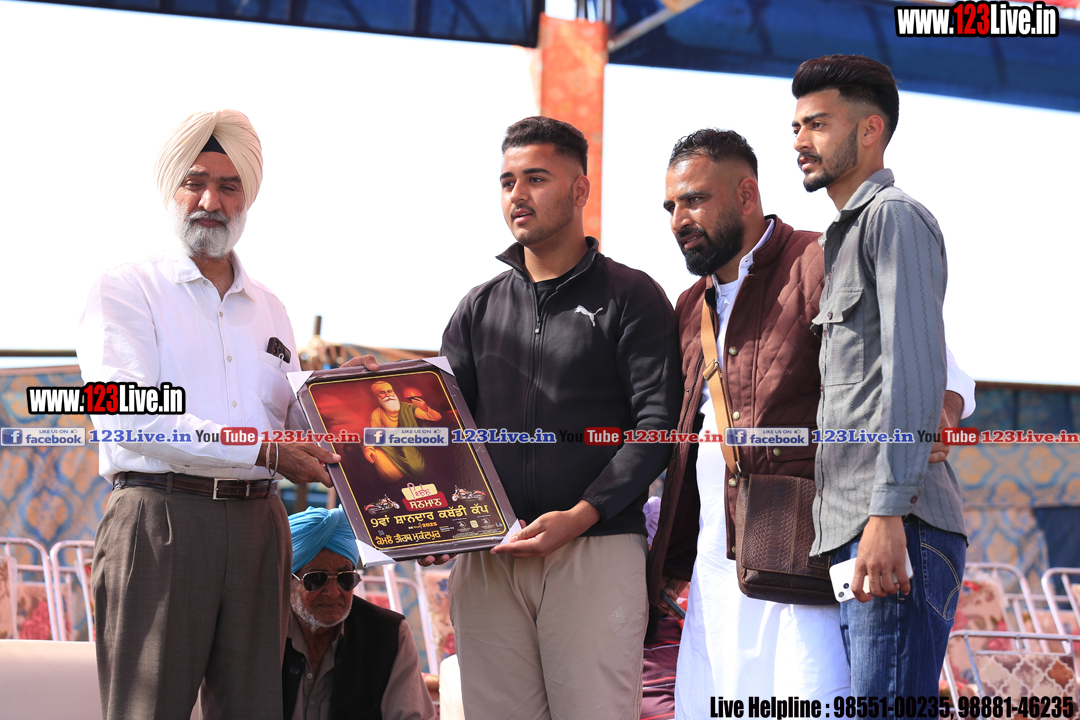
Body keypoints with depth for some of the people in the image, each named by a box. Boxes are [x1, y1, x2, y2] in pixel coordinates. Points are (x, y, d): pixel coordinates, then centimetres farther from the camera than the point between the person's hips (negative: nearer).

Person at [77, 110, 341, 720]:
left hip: (257, 524, 5)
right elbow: (128, 417, -11)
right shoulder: (126, 292, 4)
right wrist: (264, 451, -16)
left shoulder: (269, 309, 23)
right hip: (160, 516, -5)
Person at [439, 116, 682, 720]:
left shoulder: (631, 297, 4)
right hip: (488, 553, 4)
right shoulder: (479, 308, 18)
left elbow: (658, 422, -5)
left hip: (598, 548, -4)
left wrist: (580, 515, -15)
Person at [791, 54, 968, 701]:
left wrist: (888, 512, -22)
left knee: (885, 703, -15)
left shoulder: (894, 216, -2)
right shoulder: (847, 235, 28)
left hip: (898, 527, -10)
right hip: (855, 530, 10)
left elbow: (916, 368, -15)